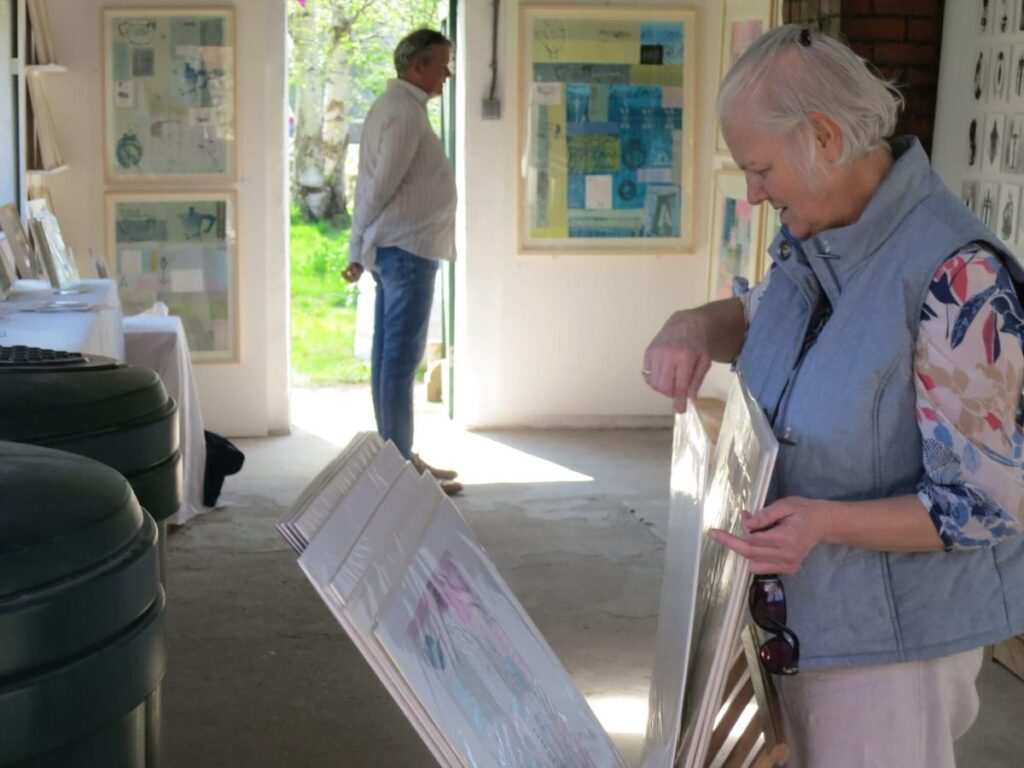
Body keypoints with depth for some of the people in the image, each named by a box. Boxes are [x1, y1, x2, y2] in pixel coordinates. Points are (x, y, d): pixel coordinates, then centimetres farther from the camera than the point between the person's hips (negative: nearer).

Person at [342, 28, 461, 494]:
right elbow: (380, 186, -17)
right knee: (401, 359, -7)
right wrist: (360, 246, -8)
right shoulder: (405, 112, -15)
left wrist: (359, 250, 15)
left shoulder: (394, 106, 17)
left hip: (394, 249, 10)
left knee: (390, 357, 11)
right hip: (406, 249, -10)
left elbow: (371, 184, 16)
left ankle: (397, 457, 18)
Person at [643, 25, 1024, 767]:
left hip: (891, 640, -8)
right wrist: (694, 327, -3)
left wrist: (828, 522, -36)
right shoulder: (812, 245, -1)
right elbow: (757, 317, 21)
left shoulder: (958, 278, -26)